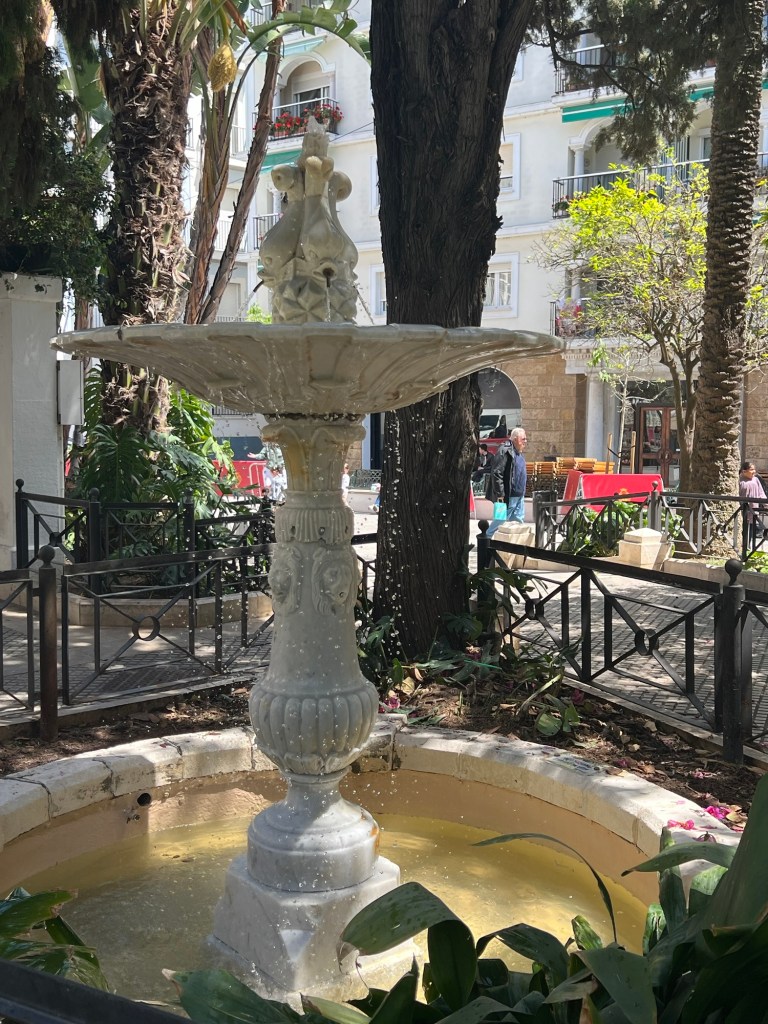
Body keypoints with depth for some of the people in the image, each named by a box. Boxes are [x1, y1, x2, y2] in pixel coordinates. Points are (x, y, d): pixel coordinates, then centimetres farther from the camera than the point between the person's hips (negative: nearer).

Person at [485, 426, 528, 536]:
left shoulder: (519, 453, 15)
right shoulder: (504, 451, -16)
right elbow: (496, 473, -21)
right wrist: (500, 494, -23)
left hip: (520, 496, 10)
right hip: (508, 496, -10)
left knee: (519, 521, 12)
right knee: (501, 521, -2)